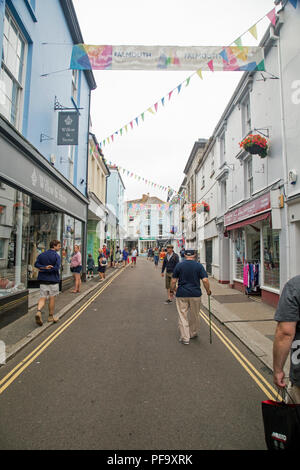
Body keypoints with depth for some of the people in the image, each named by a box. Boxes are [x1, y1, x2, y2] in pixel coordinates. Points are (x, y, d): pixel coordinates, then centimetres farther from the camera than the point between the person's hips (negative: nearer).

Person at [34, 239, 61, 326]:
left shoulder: (41, 255, 8)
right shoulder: (57, 256, -8)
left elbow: (36, 264, -2)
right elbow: (56, 268, -18)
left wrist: (44, 267, -11)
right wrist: (46, 269, -10)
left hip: (43, 280, 4)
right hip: (53, 280, -4)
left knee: (42, 298, 7)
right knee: (52, 298, 8)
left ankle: (38, 311, -18)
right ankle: (51, 316, 19)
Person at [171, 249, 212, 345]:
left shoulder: (179, 265, -2)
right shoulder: (199, 266, -3)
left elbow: (173, 281, 0)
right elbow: (205, 280, -11)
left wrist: (173, 289, 17)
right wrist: (208, 291, 5)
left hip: (181, 294, -1)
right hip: (195, 294, 1)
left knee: (182, 316, 7)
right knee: (194, 316, 18)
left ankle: (185, 338, 8)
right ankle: (193, 334, 34)